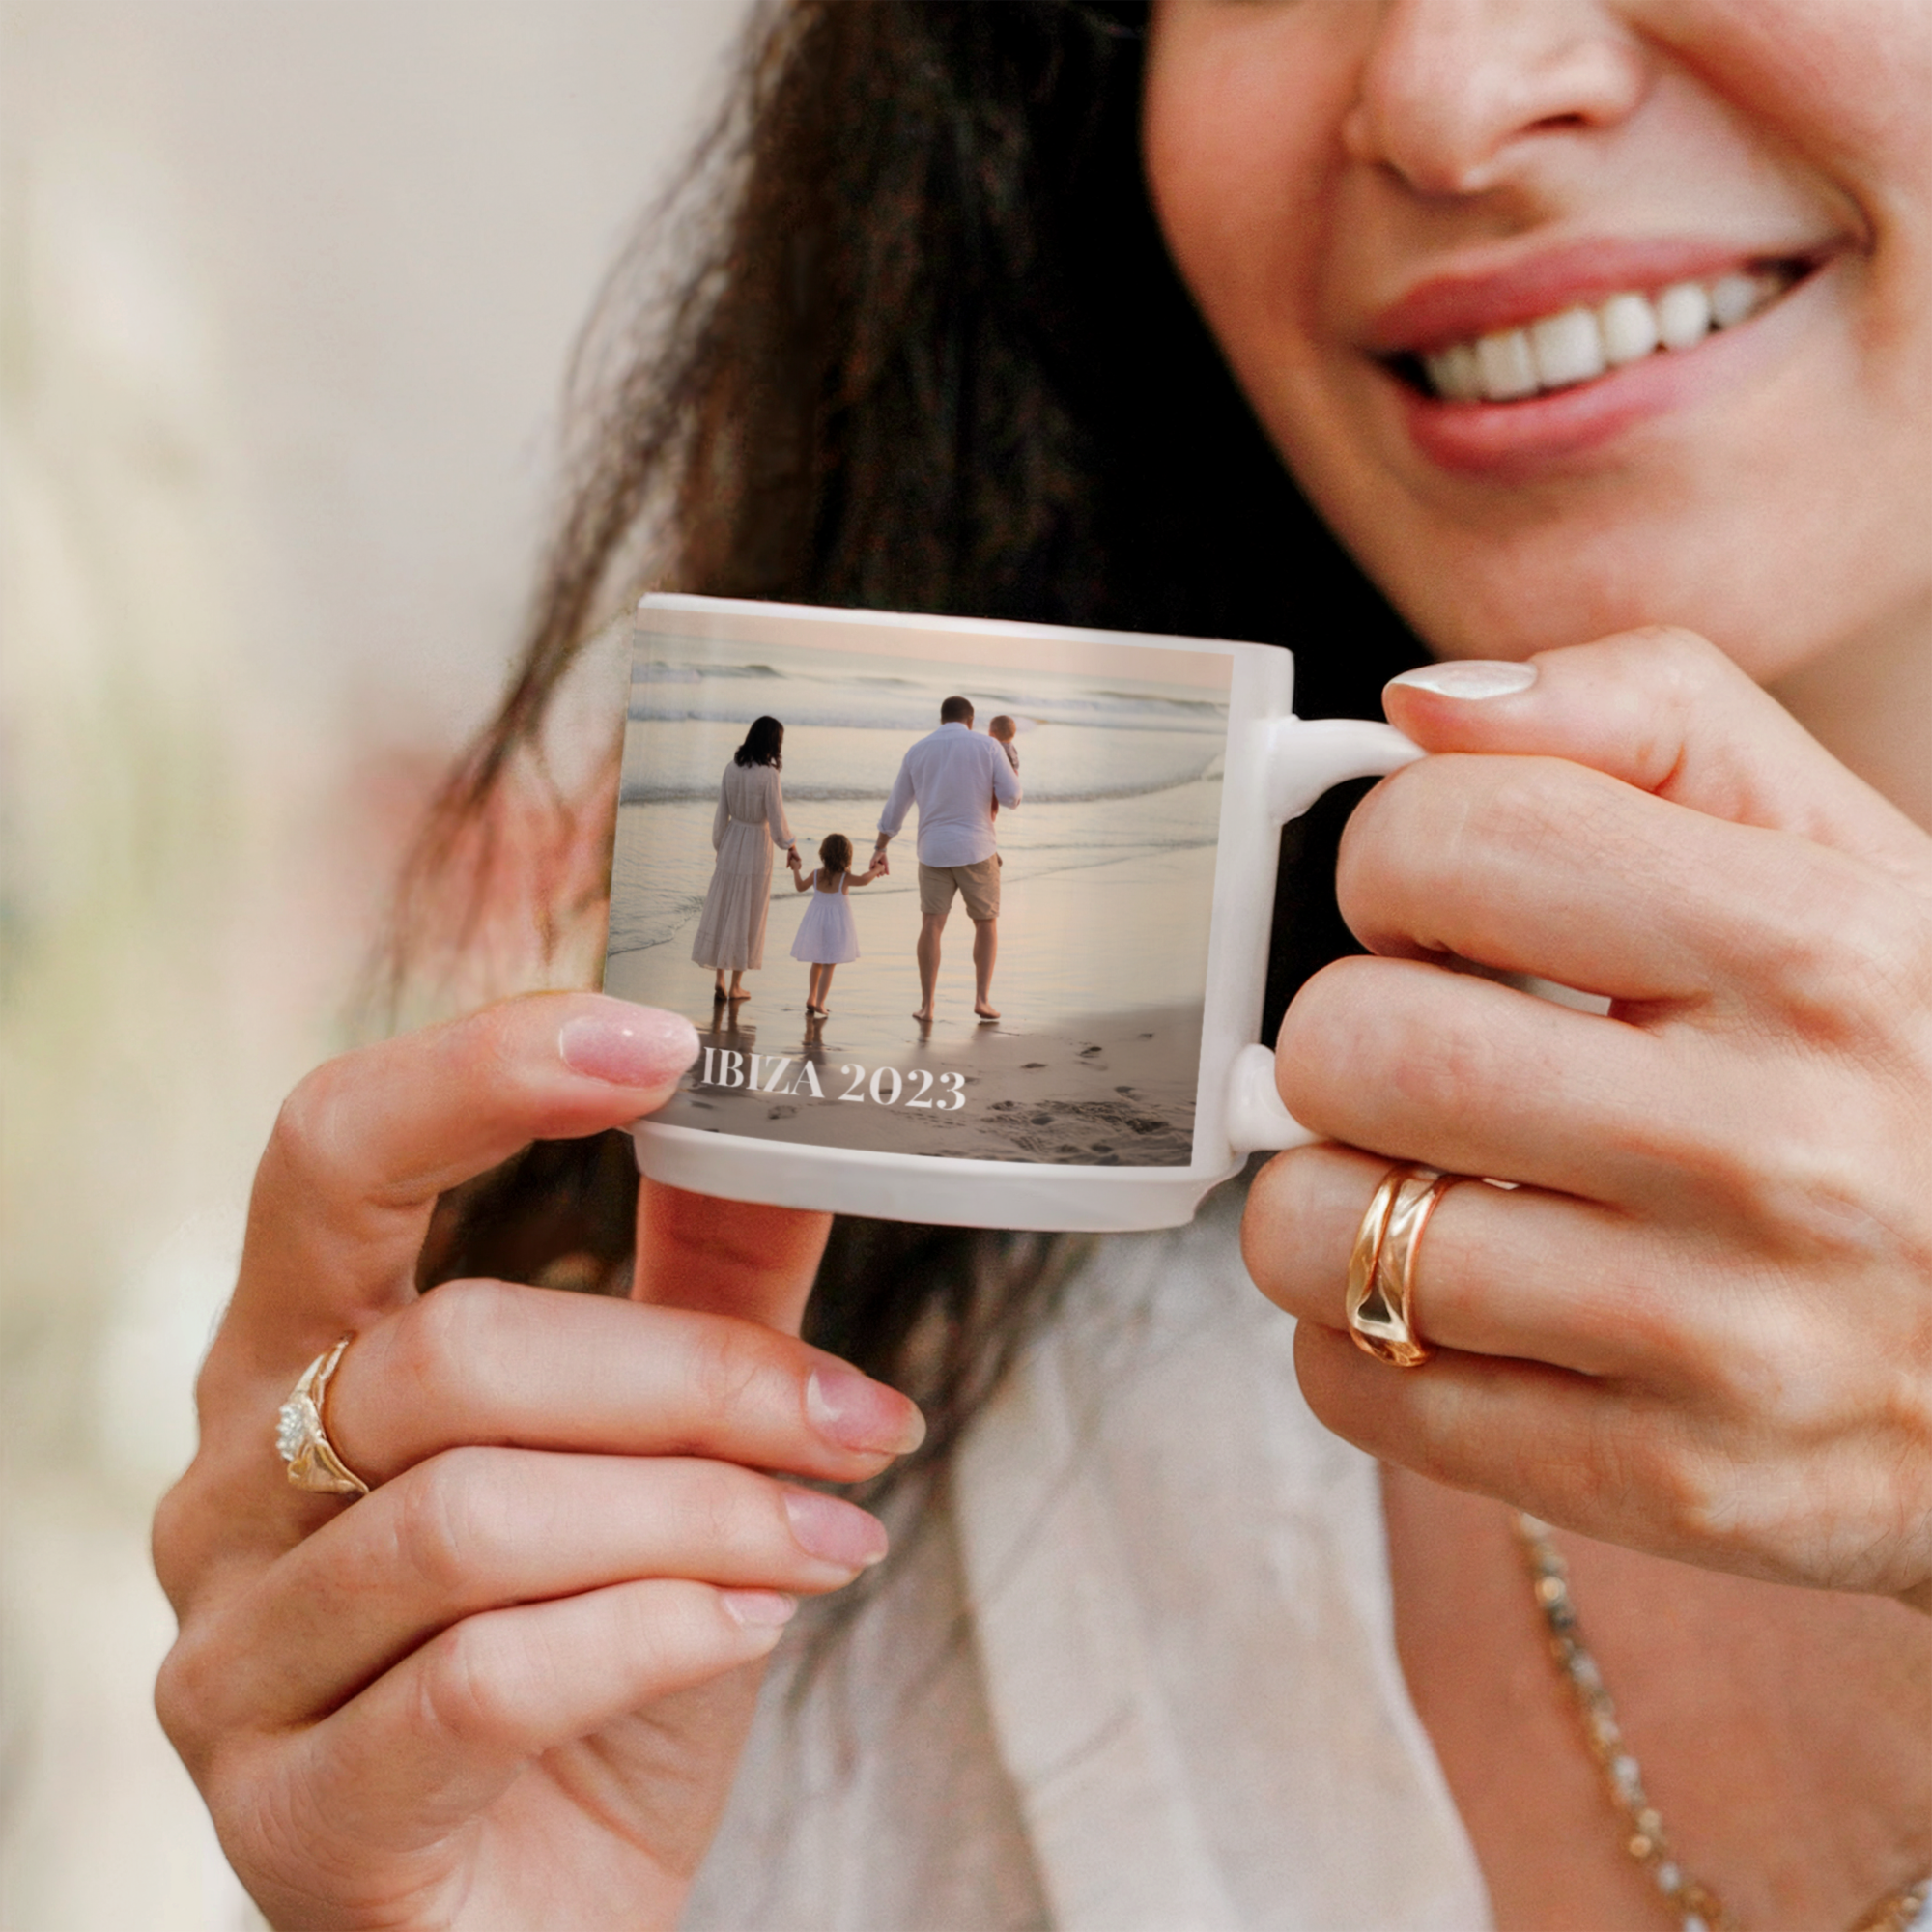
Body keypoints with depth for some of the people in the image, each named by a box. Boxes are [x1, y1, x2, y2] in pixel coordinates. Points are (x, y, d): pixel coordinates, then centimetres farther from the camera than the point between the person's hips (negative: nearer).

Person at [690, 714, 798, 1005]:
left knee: (721, 910, 12)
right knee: (747, 915, 7)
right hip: (757, 845, -4)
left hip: (731, 841, 4)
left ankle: (720, 981, 11)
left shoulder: (732, 769, -5)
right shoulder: (768, 775, -20)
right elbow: (777, 820, -15)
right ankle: (736, 985, 15)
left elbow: (722, 813, 1)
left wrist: (719, 847, 13)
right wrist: (789, 847, 3)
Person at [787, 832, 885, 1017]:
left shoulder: (816, 874, -6)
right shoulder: (845, 878, -18)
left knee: (816, 963, 20)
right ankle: (819, 1004, -6)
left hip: (816, 921, 4)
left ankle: (811, 998, 31)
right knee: (828, 966, -1)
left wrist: (795, 870, 25)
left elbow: (800, 886, 8)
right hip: (836, 924, -4)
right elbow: (864, 880, -11)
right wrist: (876, 870, 7)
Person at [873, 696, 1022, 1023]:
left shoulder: (917, 751, 6)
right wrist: (1013, 778, 18)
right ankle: (982, 998, 2)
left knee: (931, 927, 1)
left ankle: (926, 1006, -6)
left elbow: (896, 804, 11)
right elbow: (1011, 797, -6)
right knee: (986, 924, 12)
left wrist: (880, 848, 20)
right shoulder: (987, 747, -3)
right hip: (977, 849, -2)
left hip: (934, 851, 2)